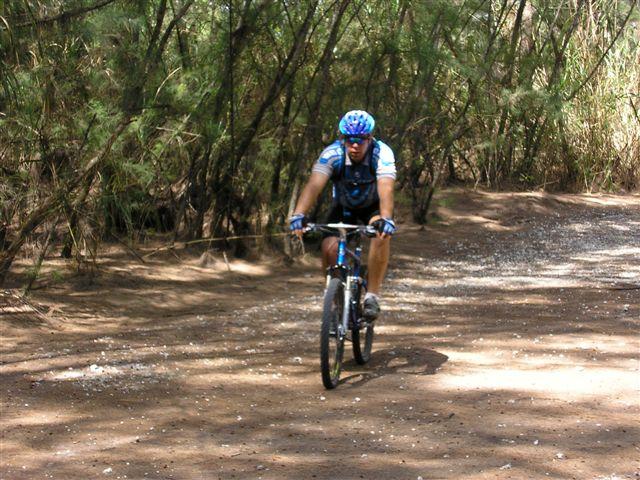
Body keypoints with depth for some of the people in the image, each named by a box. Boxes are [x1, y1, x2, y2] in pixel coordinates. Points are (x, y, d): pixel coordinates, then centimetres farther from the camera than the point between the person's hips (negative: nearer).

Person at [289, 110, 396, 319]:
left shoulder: (382, 153, -30)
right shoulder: (332, 154, -27)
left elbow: (386, 189, -43)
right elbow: (314, 185, -38)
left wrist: (386, 219, -61)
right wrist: (299, 215, -54)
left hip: (373, 207, -1)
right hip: (343, 207, 1)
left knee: (382, 234, -33)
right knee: (329, 248, -23)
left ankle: (372, 295, -21)